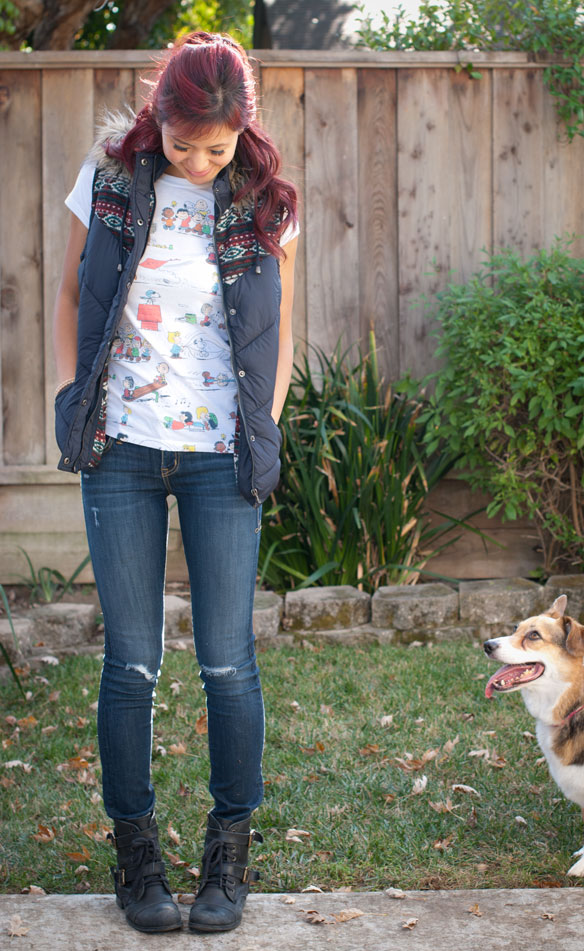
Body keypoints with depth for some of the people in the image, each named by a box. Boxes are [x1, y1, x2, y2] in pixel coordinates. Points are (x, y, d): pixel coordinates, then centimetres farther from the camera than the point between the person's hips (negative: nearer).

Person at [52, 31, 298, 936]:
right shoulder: (109, 181, 0)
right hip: (121, 453, 1)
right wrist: (71, 399, 2)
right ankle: (135, 851, 18)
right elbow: (71, 295, 12)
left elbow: (280, 330, 10)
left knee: (227, 661, 2)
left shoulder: (265, 204, -1)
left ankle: (230, 853, 19)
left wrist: (266, 431, 2)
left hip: (222, 456, 0)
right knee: (131, 662, 4)